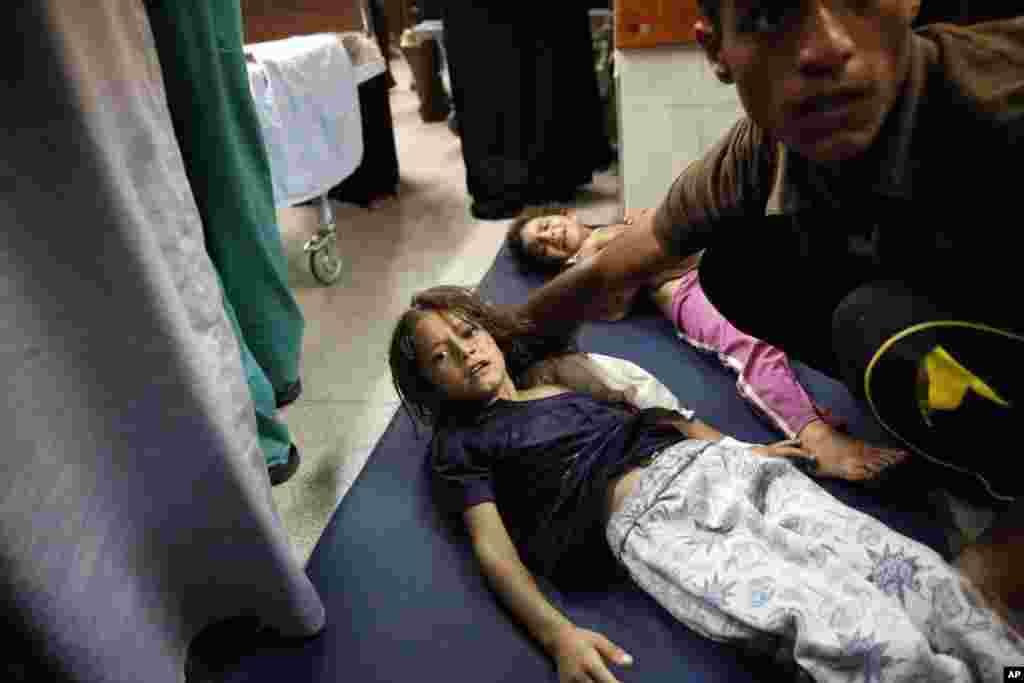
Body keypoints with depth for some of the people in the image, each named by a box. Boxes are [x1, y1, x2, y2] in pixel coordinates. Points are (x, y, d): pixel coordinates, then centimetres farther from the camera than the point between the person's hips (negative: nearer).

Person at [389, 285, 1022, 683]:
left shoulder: (554, 368, 26)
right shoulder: (461, 444, 11)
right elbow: (494, 547, -1)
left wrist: (740, 445, 18)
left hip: (712, 461, 6)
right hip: (648, 517, -5)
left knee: (929, 583, -12)